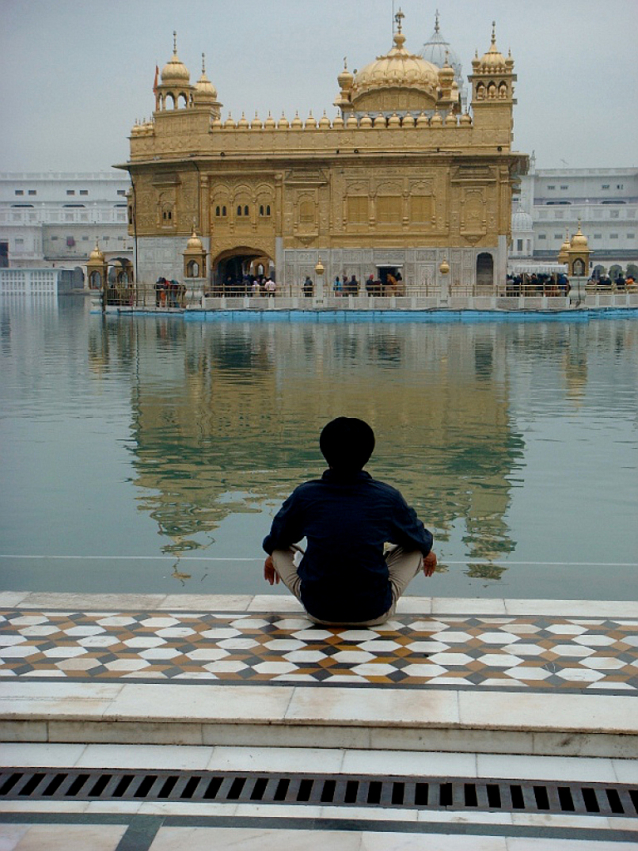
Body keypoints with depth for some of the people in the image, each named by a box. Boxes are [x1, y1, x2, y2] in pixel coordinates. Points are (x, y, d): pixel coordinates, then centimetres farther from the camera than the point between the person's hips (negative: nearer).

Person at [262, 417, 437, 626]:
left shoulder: (304, 496, -6)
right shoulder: (388, 497, -7)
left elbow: (276, 540, 14)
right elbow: (419, 540, 13)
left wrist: (272, 557, 39)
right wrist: (428, 552, 39)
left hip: (319, 612, 1)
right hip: (375, 613, 0)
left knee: (280, 550, 22)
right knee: (416, 548, 21)